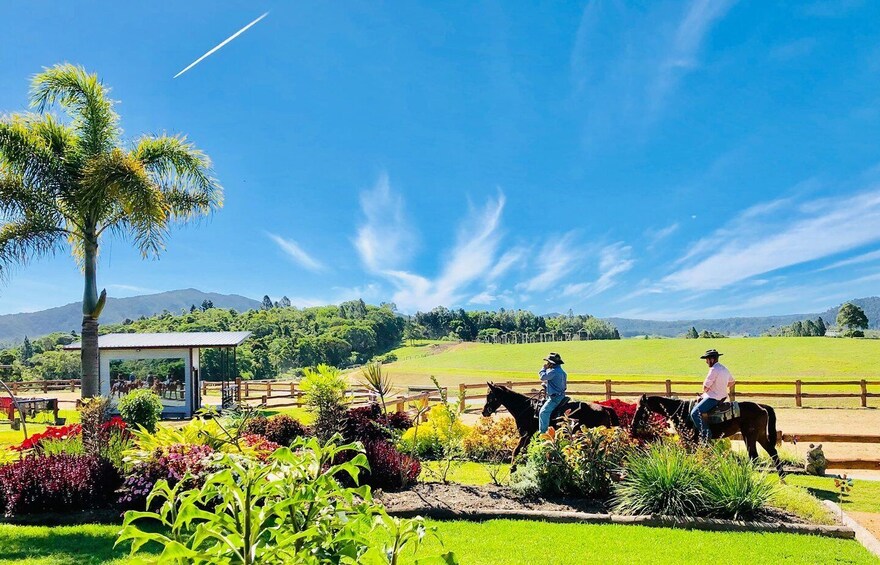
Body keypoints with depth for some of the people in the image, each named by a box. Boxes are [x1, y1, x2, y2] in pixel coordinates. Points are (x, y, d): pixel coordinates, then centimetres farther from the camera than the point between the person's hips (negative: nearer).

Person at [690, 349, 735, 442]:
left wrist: (704, 392, 4)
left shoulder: (714, 369, -20)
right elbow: (732, 381, 29)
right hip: (722, 396, 11)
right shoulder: (724, 368, 12)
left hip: (713, 398, -11)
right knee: (698, 400, 28)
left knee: (695, 413, -16)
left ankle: (705, 434, -21)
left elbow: (705, 387, -18)